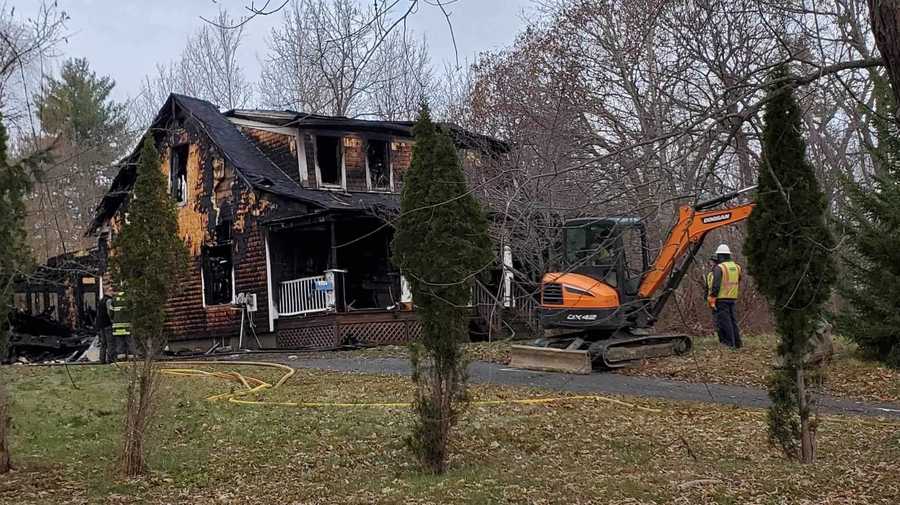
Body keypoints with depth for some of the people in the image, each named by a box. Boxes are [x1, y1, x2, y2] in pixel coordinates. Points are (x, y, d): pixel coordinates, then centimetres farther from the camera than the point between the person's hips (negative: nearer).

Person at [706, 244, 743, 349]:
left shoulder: (718, 268, -12)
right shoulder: (736, 267, 10)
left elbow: (715, 286, -17)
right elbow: (738, 283, 19)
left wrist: (712, 300, -14)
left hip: (721, 299, -7)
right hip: (733, 298, 7)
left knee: (723, 321, -3)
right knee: (732, 320, 15)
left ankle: (729, 344, -4)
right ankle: (737, 343, 19)